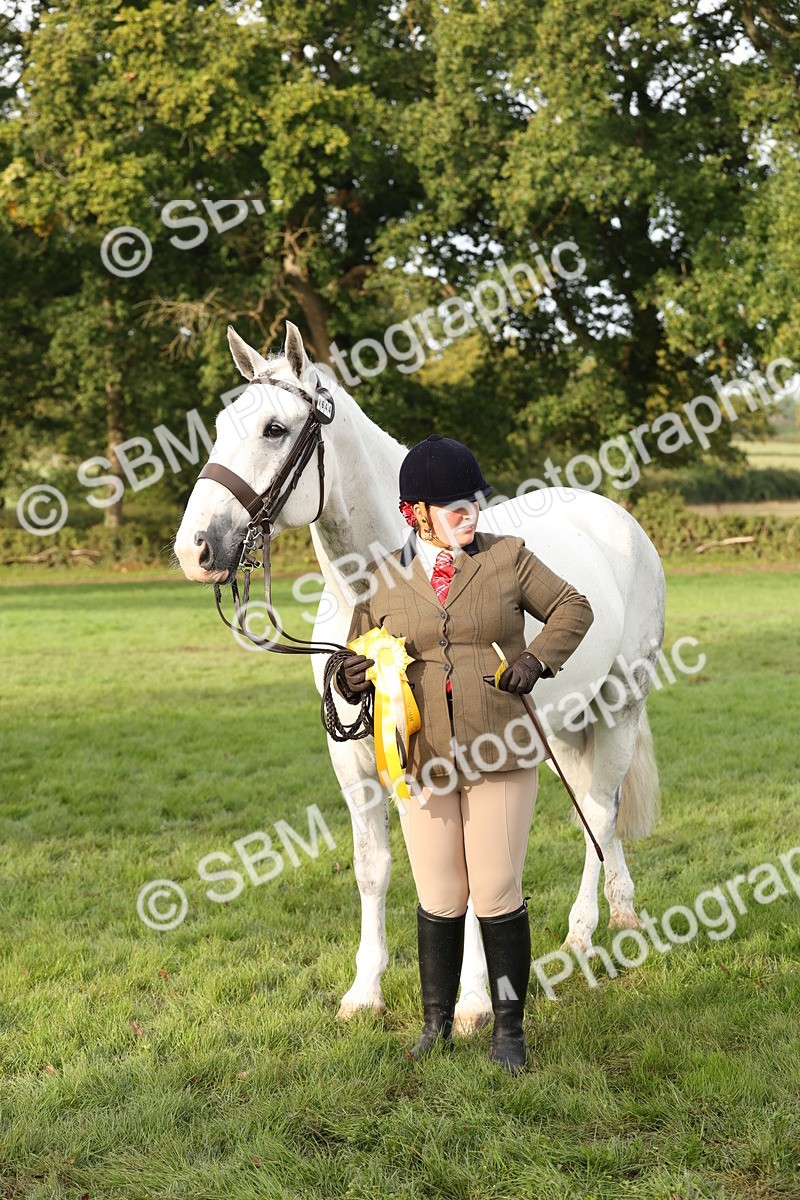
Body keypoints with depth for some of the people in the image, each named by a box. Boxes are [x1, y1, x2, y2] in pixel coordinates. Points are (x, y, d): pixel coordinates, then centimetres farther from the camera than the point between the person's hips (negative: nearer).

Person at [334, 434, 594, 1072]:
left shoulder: (509, 557, 2)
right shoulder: (383, 580, 4)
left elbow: (573, 608, 12)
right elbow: (360, 656, 13)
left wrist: (539, 659, -5)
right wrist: (350, 680, -10)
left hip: (501, 757, -1)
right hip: (422, 761, 1)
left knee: (499, 899, 3)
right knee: (439, 901, 9)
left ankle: (509, 1029, 18)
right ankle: (437, 1025, 26)